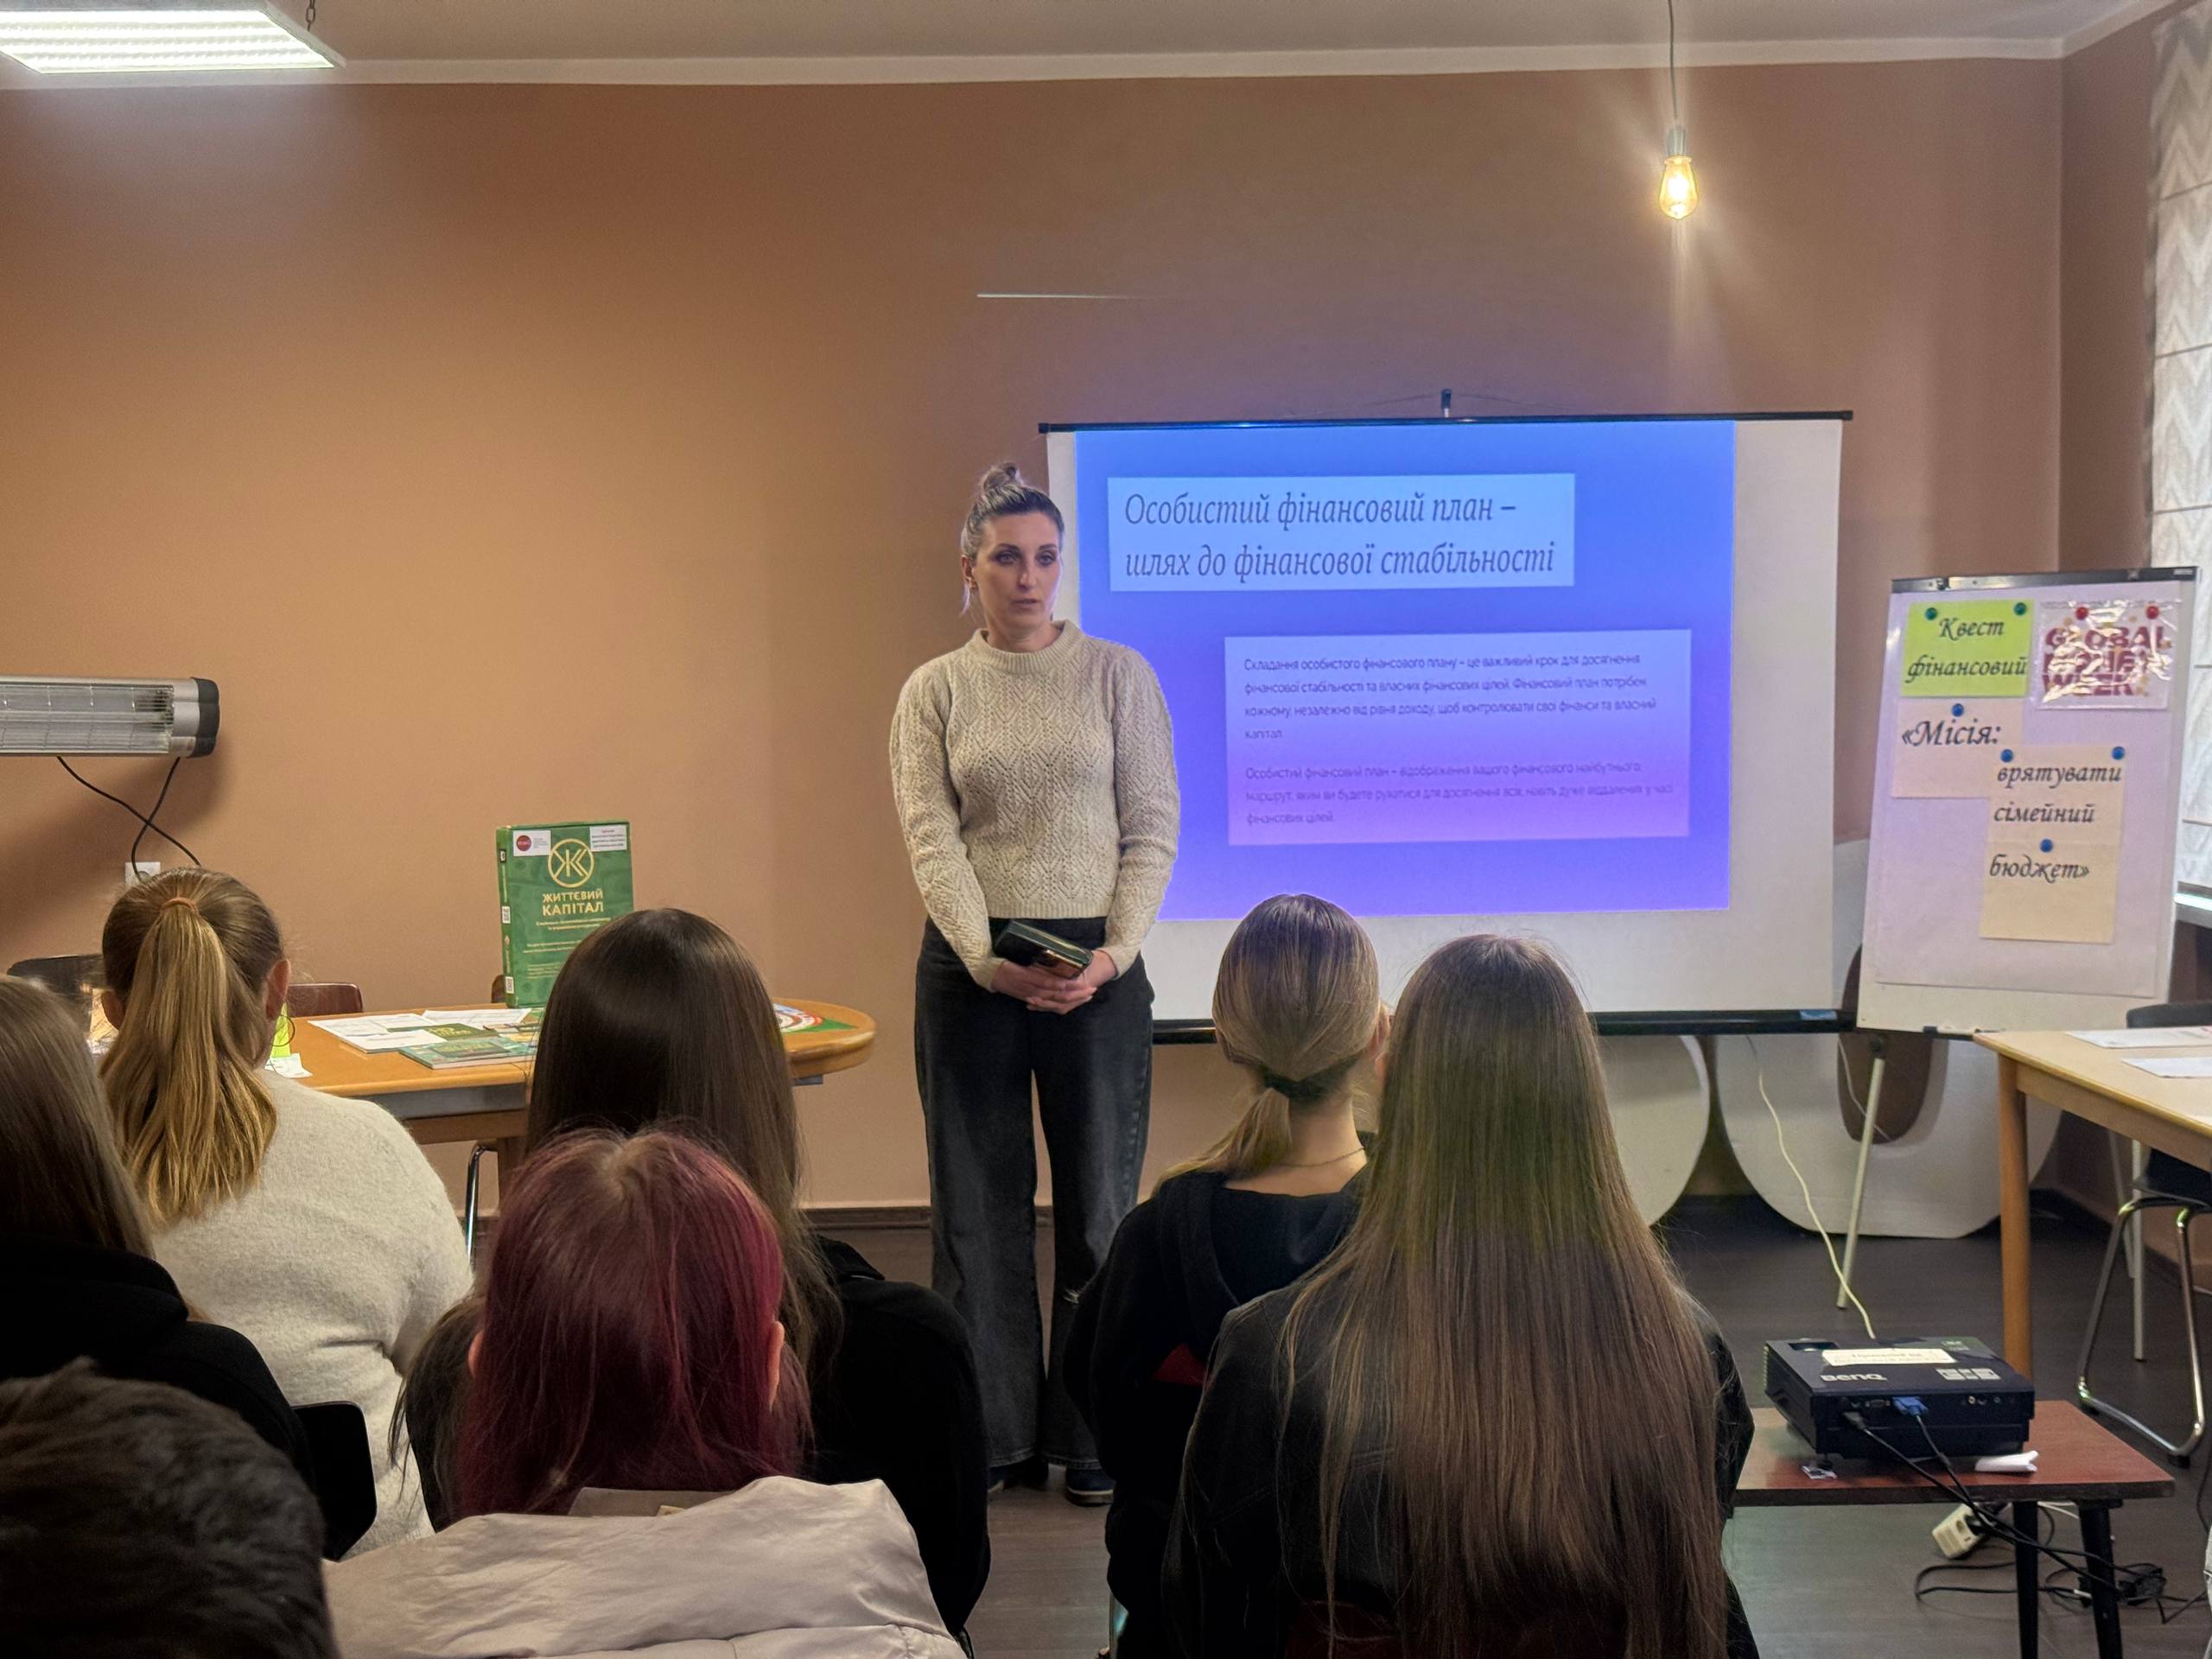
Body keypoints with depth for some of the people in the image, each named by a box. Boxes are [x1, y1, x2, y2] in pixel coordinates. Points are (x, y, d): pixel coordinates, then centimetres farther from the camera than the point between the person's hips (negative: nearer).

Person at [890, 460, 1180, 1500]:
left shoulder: (1117, 674, 5)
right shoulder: (934, 692, 6)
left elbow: (1153, 828, 2)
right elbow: (931, 839, -4)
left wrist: (1115, 953, -12)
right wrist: (989, 960, -17)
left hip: (1097, 961, 0)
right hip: (970, 966, 0)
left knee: (1099, 1200, 2)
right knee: (978, 1203, 4)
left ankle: (1092, 1435, 13)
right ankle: (989, 1434, 14)